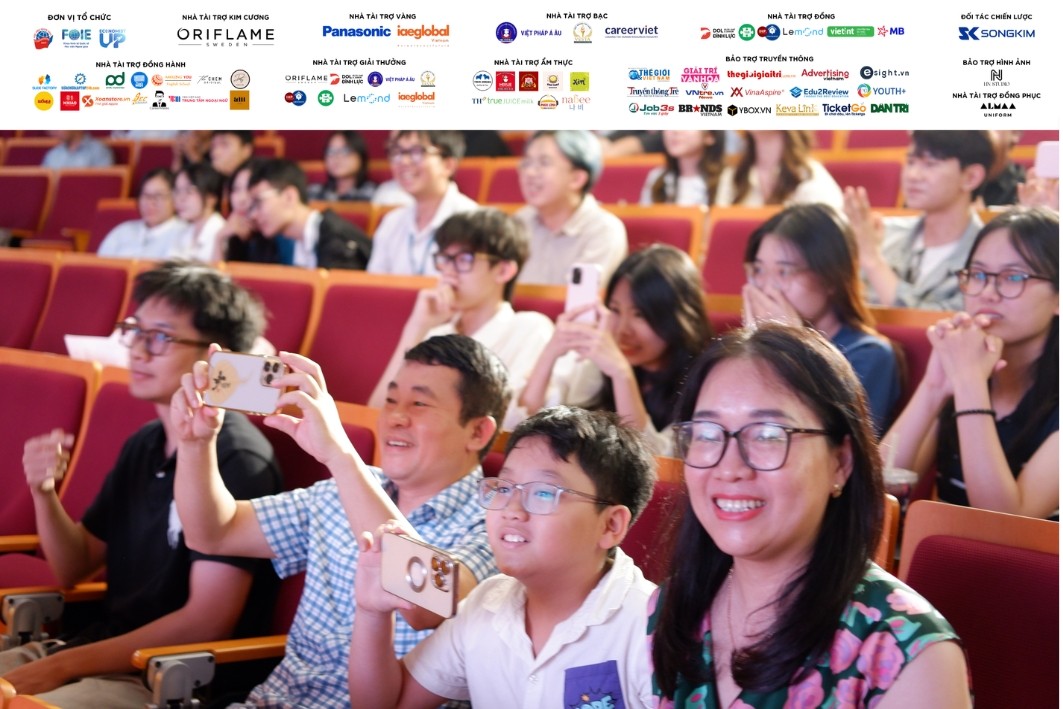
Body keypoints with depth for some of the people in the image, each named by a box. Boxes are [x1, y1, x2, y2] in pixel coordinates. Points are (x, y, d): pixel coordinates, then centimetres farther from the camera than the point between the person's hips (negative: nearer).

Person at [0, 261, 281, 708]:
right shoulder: (144, 444, 11)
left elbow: (206, 623, -18)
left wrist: (62, 665, -14)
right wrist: (43, 490, -3)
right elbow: (74, 570, 17)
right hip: (103, 650, 8)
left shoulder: (237, 459, -15)